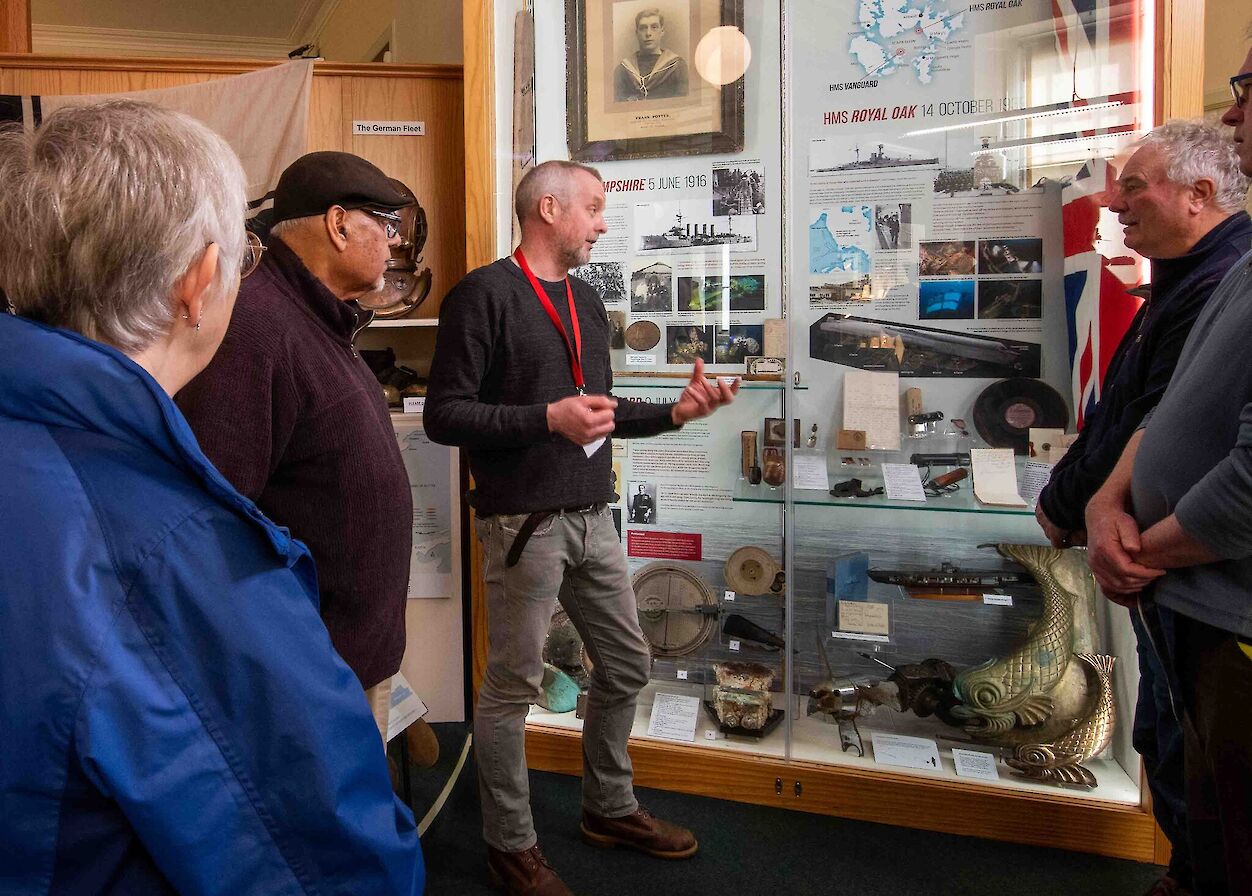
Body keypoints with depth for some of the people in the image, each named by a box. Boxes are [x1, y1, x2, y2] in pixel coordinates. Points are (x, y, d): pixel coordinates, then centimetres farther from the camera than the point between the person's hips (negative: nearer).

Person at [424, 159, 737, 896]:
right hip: (525, 523, -8)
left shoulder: (586, 300, 16)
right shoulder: (484, 294, -9)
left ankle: (610, 808, 36)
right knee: (513, 687, 3)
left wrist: (675, 413, 7)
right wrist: (548, 419, -22)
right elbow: (444, 414, -14)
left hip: (593, 518, 8)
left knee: (627, 666, 16)